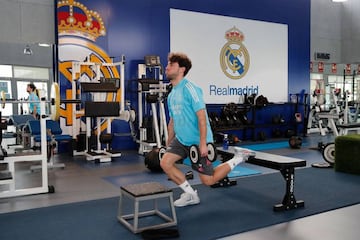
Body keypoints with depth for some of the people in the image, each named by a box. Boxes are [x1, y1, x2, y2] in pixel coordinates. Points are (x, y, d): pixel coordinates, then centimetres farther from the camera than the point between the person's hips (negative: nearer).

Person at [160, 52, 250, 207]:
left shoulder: (189, 88, -16)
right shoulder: (172, 94, 10)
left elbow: (201, 116, -22)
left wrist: (203, 143, -26)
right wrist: (168, 144, 20)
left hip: (197, 141, -8)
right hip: (181, 139, 8)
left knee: (208, 180, -1)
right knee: (165, 162, -8)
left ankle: (237, 160, 21)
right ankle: (190, 195, 10)